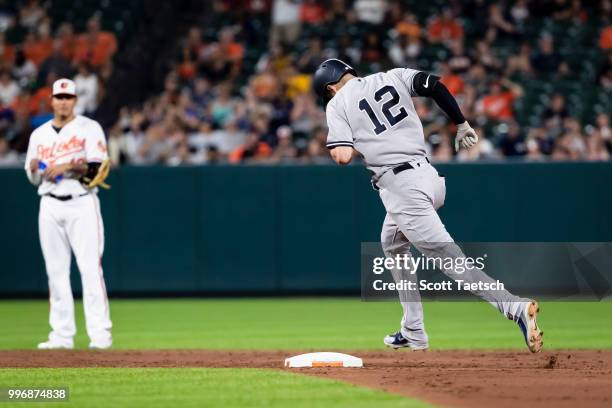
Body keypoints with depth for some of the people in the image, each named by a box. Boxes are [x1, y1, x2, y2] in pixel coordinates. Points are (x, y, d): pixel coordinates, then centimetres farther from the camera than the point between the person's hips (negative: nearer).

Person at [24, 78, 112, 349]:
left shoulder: (89, 128, 1)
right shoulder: (39, 134, 15)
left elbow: (98, 168, -9)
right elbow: (33, 179, 19)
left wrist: (69, 166, -19)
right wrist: (35, 168, -2)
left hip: (82, 204, -4)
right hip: (50, 206, 4)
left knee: (90, 267, -11)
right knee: (55, 269, 2)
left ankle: (100, 334, -13)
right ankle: (62, 335, 5)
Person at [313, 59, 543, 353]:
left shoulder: (337, 105, 2)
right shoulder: (393, 77, 15)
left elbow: (343, 157, -7)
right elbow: (435, 85, 0)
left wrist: (333, 145, 16)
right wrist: (461, 124, 8)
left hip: (399, 184, -7)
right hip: (426, 173, 7)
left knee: (448, 258, -13)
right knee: (392, 246, 29)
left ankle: (516, 308, -31)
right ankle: (413, 334, 30)